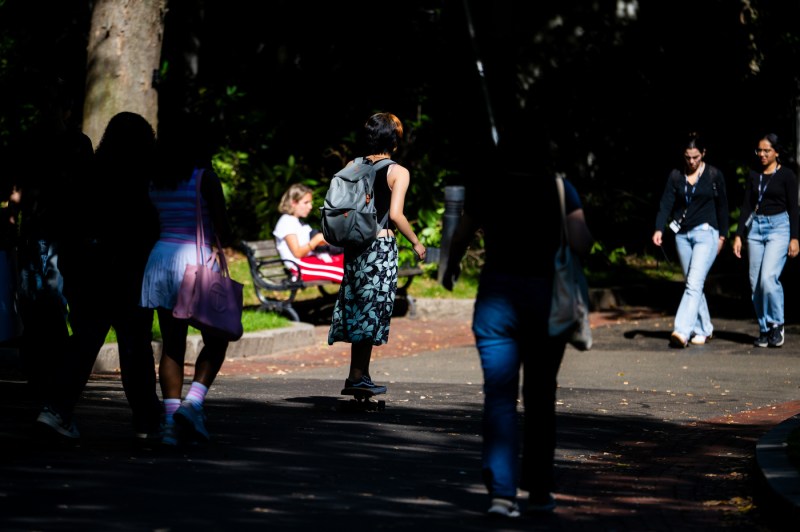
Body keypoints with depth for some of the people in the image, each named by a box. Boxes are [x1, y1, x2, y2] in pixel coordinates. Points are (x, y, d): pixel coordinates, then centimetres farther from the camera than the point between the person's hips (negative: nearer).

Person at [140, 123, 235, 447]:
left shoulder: (155, 181, 10)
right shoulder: (205, 178, -6)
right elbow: (222, 228, -6)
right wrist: (225, 245, 14)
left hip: (161, 258, 5)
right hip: (196, 259, -5)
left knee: (172, 344, 8)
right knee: (215, 340, 8)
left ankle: (171, 419, 1)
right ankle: (193, 402, -11)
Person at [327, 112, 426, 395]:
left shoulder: (353, 166, 8)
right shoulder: (398, 172, -6)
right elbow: (395, 214, -15)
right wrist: (416, 243, -3)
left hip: (355, 244, 6)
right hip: (382, 243, -5)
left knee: (357, 307, 12)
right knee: (373, 308, -1)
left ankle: (361, 373, 16)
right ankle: (357, 375, -3)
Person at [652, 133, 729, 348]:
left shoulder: (714, 175, 0)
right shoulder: (676, 176, 6)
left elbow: (722, 206, 6)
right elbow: (666, 204, -1)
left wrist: (722, 235, 4)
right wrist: (659, 229, -14)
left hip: (706, 233, -4)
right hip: (682, 234, 4)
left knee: (694, 284, -15)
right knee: (692, 284, 9)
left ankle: (682, 331, -25)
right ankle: (703, 330, 20)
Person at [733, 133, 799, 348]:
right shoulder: (753, 175, 11)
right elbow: (746, 207, 11)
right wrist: (739, 235, 4)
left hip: (779, 227, -5)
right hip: (755, 228, 5)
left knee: (768, 277, -19)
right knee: (756, 282, 1)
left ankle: (776, 325, -3)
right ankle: (764, 329, 10)